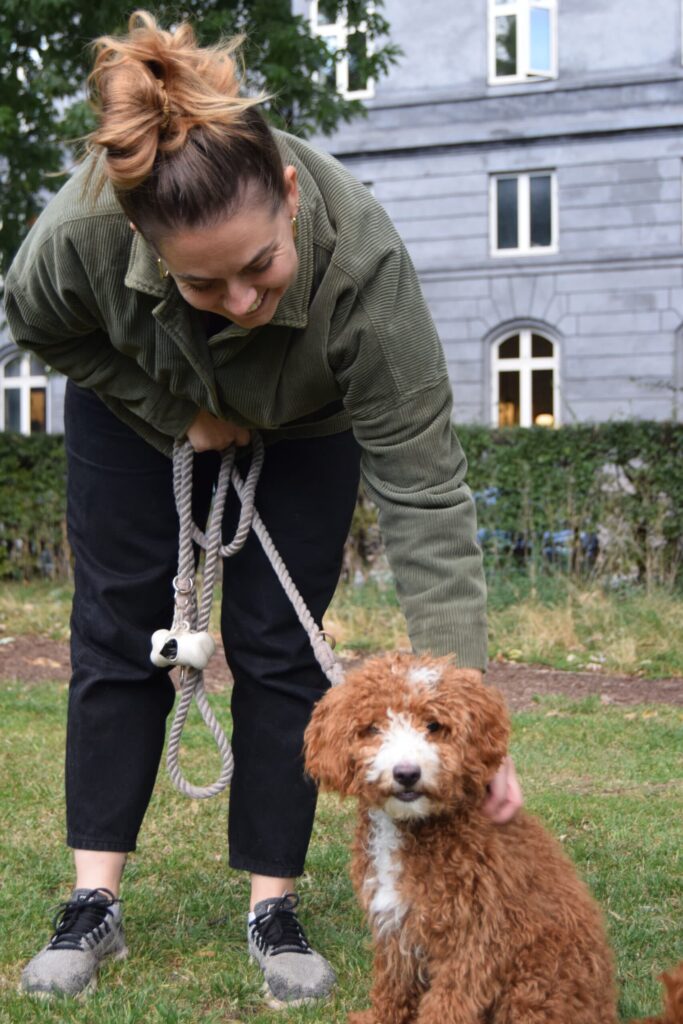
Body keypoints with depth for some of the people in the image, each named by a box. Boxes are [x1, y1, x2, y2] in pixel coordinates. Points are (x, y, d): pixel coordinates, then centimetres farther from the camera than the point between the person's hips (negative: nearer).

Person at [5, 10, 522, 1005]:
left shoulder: (363, 261, -43)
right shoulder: (83, 228, -39)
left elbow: (425, 491, -41)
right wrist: (176, 412, -18)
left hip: (302, 431, -1)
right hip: (140, 410, 2)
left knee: (280, 649, -5)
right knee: (117, 634, 0)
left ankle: (274, 908, 7)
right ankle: (94, 904, 8)